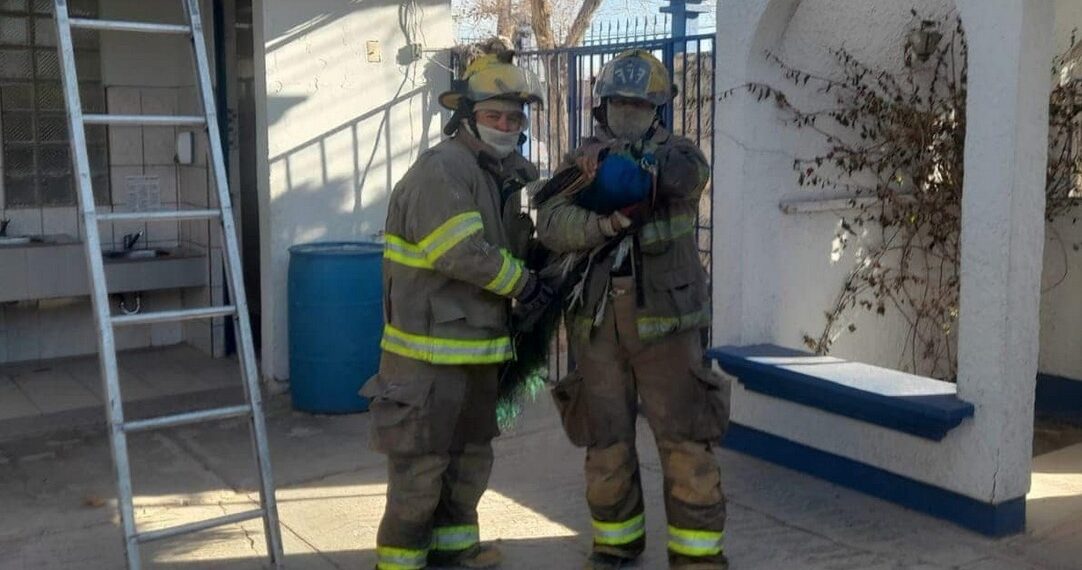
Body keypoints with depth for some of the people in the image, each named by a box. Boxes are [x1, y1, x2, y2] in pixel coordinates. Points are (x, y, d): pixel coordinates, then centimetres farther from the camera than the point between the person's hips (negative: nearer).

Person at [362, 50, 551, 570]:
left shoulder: (501, 176, 15)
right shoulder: (441, 170, -17)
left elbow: (514, 245, 20)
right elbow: (463, 253, -23)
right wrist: (522, 283, -12)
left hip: (476, 344, 10)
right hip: (431, 348, -10)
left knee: (471, 453, 20)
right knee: (421, 460, -1)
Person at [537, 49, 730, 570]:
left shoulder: (678, 155, -1)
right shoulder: (581, 167, 4)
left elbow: (688, 174, -27)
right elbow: (552, 226, -14)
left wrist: (623, 155, -37)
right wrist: (609, 222, -31)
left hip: (665, 327, -2)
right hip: (599, 331, 3)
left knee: (686, 447, -2)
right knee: (606, 446, 11)